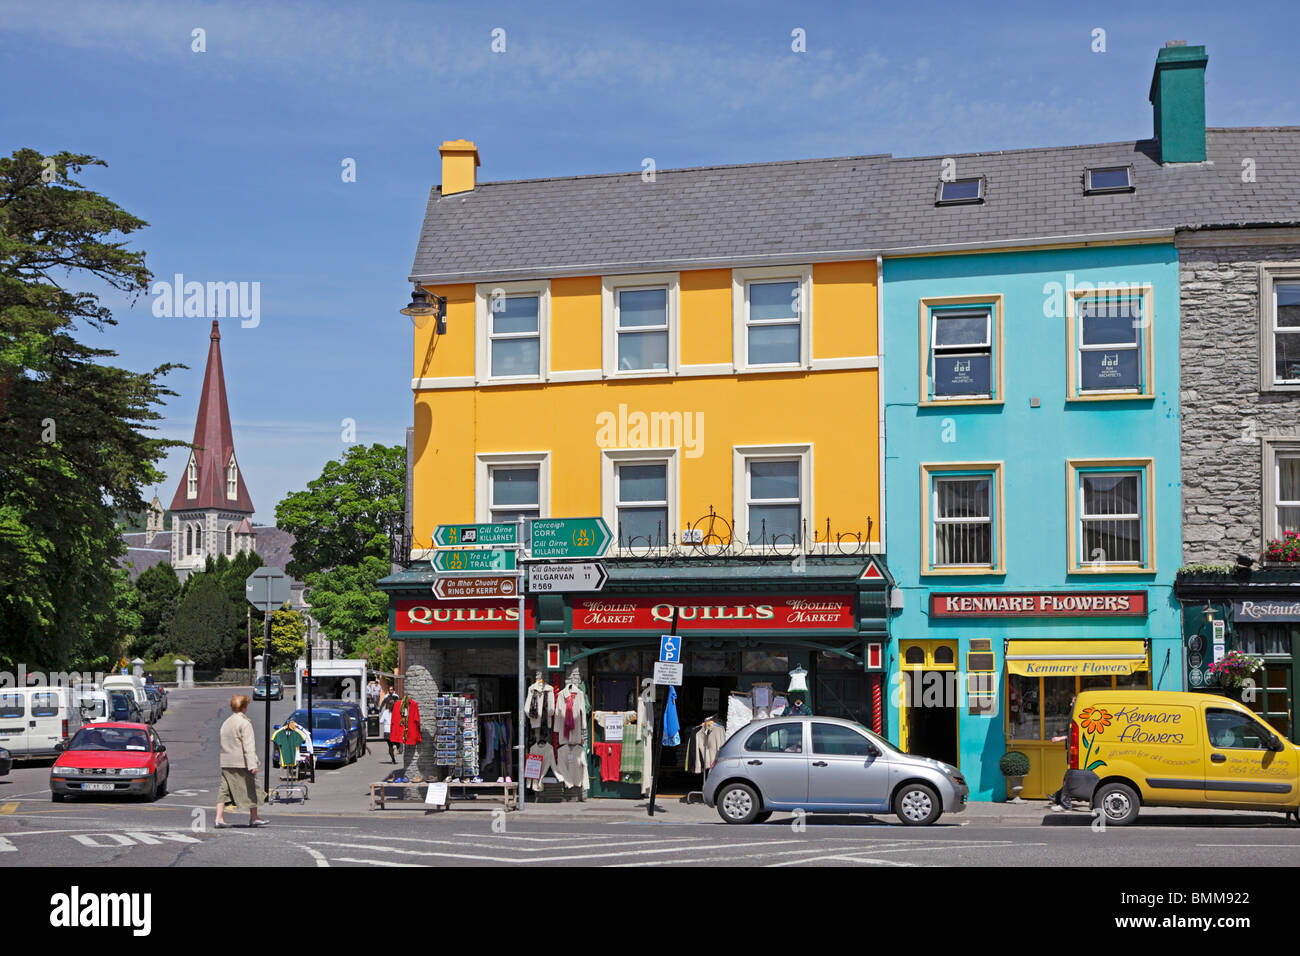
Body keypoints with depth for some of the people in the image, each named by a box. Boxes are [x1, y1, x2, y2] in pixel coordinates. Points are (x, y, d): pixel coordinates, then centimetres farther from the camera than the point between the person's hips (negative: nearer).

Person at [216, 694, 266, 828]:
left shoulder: (225, 723, 14)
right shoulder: (244, 723, -11)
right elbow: (248, 746, -18)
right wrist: (252, 765, -21)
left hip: (225, 763, 7)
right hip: (240, 763, -7)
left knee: (224, 790, 5)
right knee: (250, 788, 5)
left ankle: (219, 817, -5)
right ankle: (254, 818, 11)